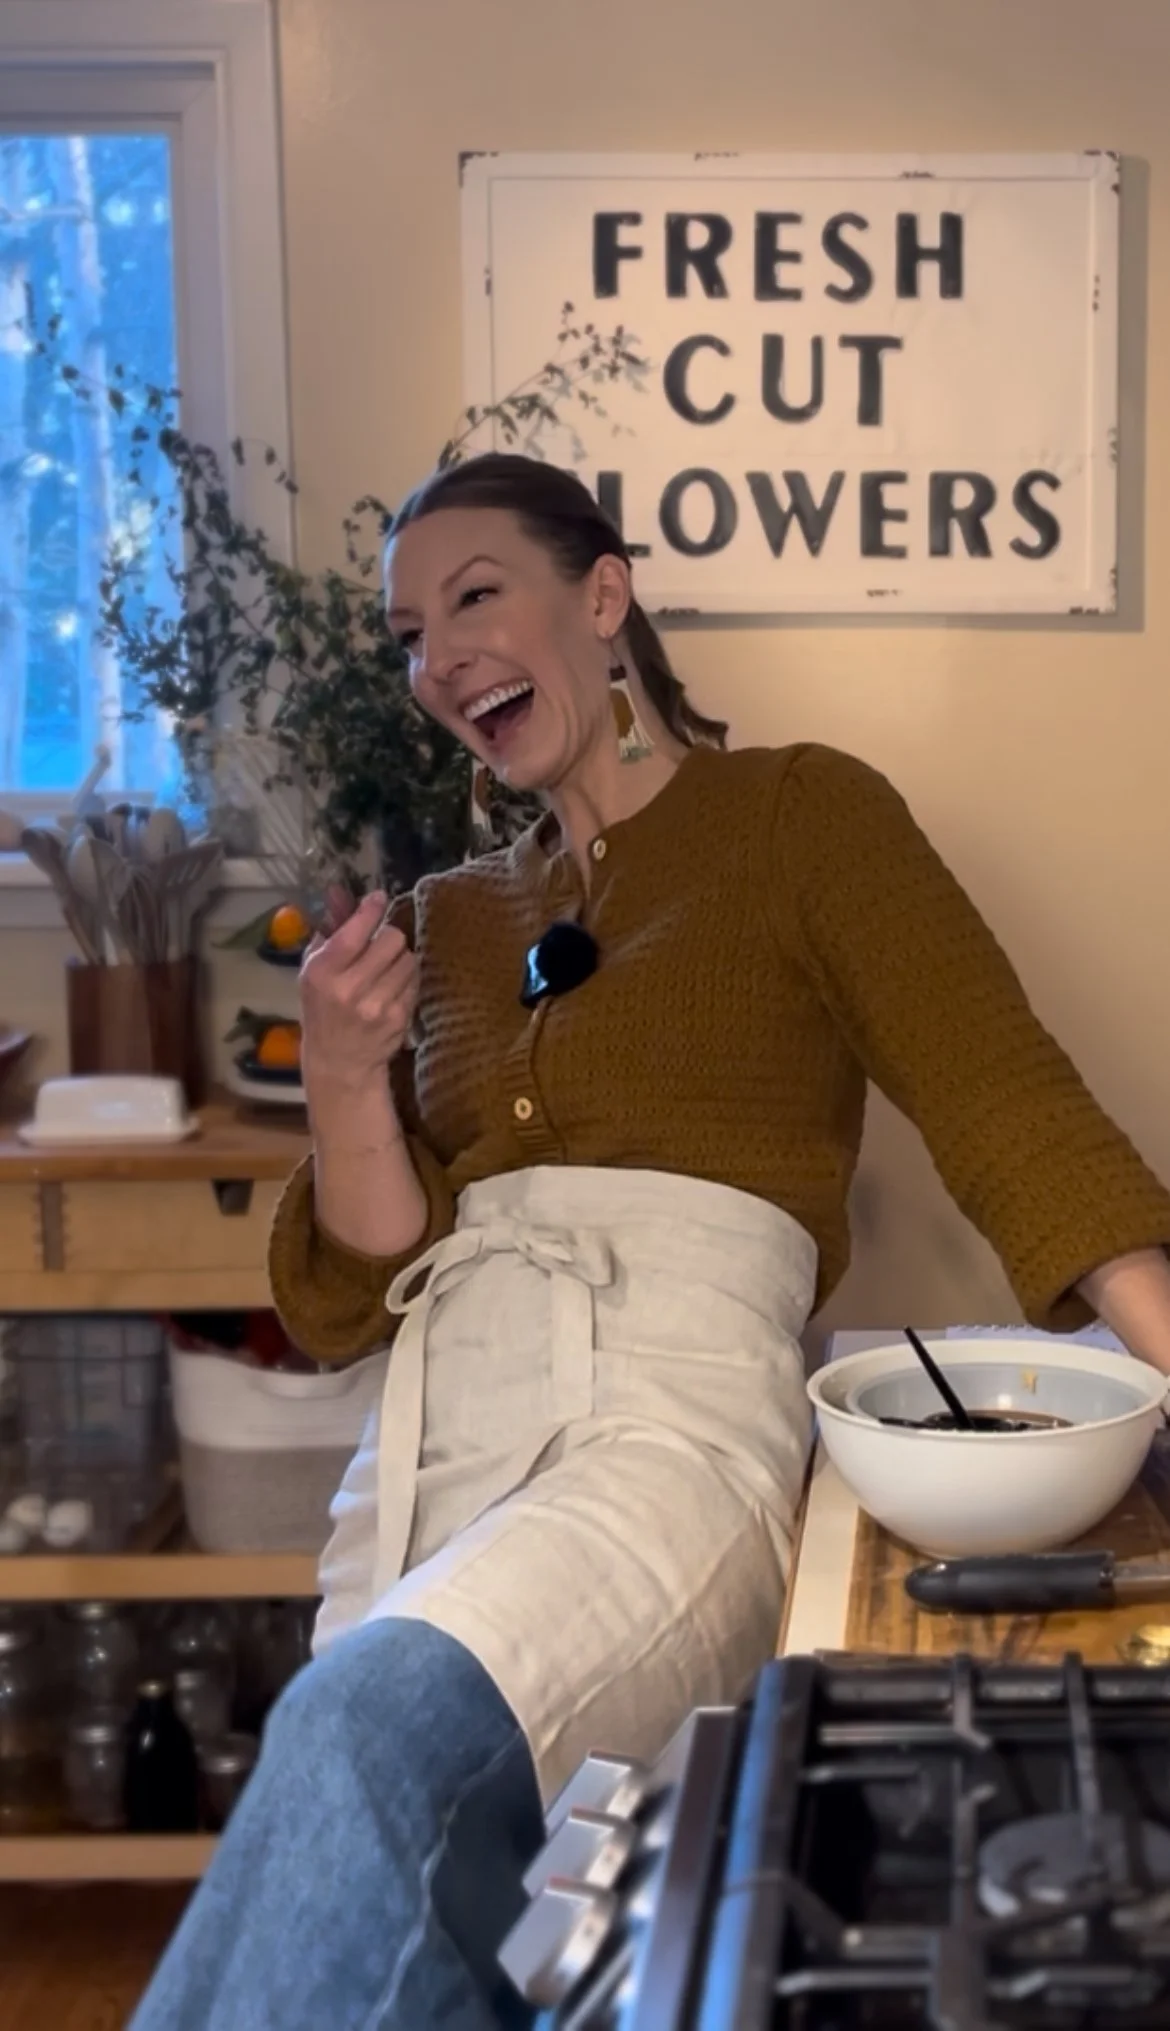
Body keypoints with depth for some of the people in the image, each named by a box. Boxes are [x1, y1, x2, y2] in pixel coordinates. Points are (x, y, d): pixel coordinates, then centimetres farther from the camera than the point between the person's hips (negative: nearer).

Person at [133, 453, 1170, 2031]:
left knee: (377, 1719, -32)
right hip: (432, 1450, 5)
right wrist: (347, 1082, -2)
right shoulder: (447, 920, 22)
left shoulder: (805, 816, 7)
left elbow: (1006, 1106, -6)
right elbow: (353, 1299, 17)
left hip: (676, 1423, -5)